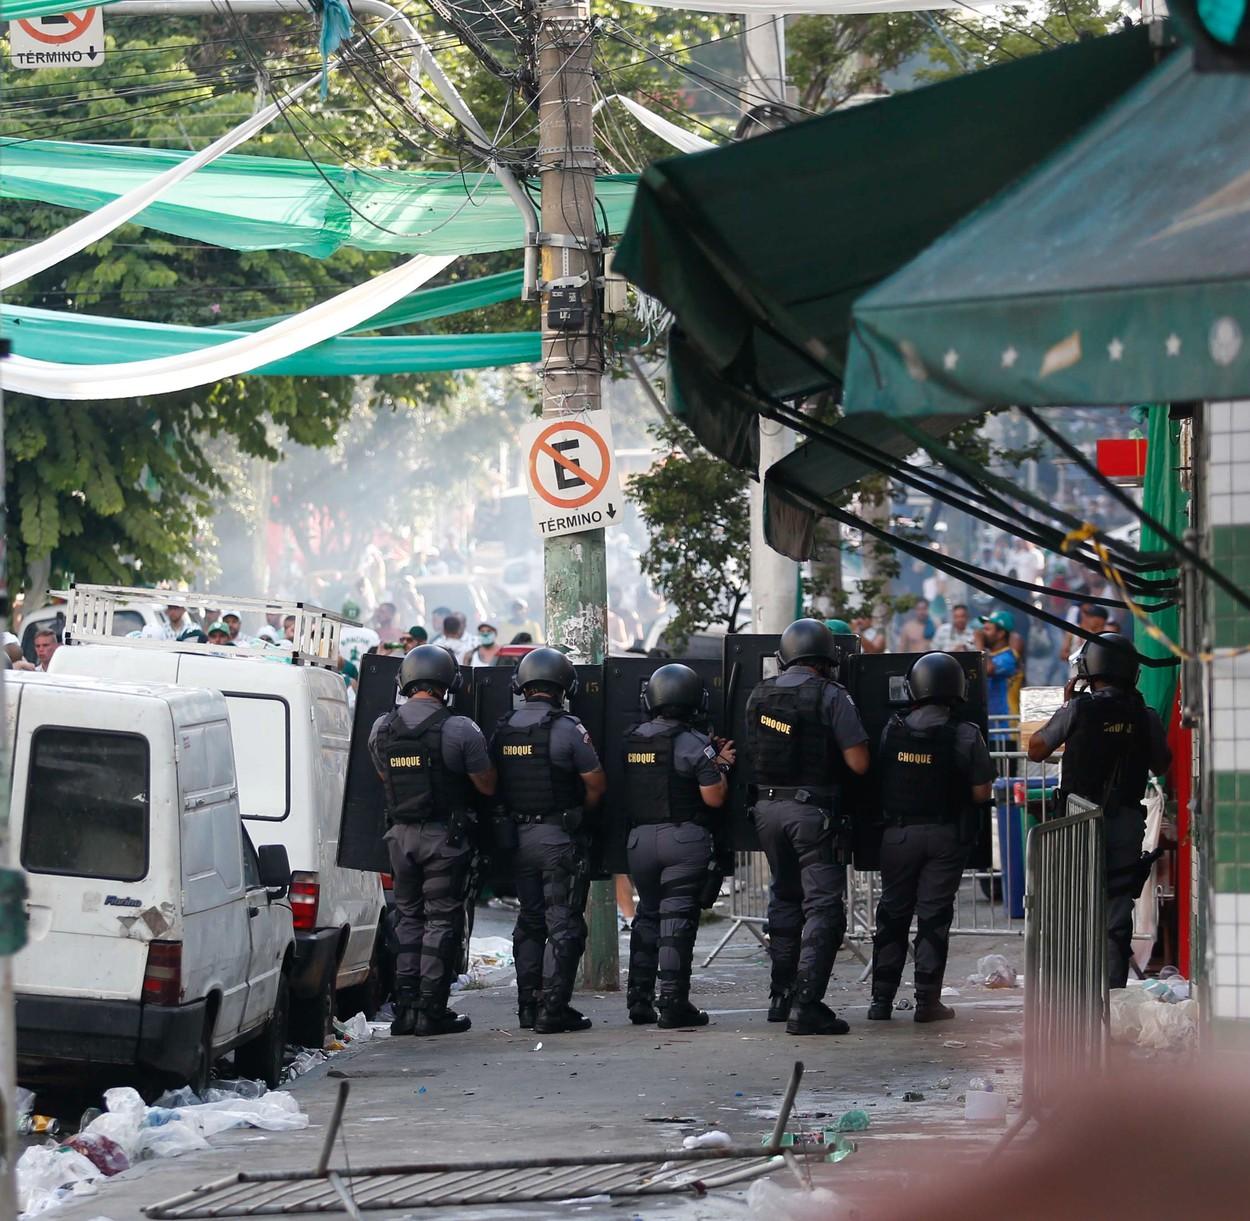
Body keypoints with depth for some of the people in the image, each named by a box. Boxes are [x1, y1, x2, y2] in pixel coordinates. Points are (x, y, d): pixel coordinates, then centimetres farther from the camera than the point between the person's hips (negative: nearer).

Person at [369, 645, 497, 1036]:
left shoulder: (382, 729, 2)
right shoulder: (460, 730, -13)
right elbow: (488, 786, -7)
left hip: (400, 834, 4)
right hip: (445, 835, -4)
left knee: (409, 918, 14)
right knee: (442, 920, 1)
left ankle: (405, 1006, 11)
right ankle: (432, 1010, -1)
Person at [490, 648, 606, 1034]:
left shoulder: (502, 730, 4)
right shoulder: (567, 728, -13)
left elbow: (493, 785, 9)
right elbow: (596, 784, -9)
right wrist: (580, 813, 10)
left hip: (517, 837, 6)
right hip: (559, 838, -6)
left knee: (529, 921, 15)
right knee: (563, 923, -1)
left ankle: (528, 1005, 17)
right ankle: (553, 1009, -5)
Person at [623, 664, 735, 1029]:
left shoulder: (631, 741, 7)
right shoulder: (695, 744, -11)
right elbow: (714, 797, -13)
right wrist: (720, 768, 7)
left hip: (640, 839, 5)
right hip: (684, 839, -5)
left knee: (647, 916, 16)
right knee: (677, 919, -4)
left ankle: (639, 999, 17)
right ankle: (673, 1003, -5)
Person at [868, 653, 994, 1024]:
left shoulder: (892, 729, -3)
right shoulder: (966, 735, -11)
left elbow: (876, 777, 3)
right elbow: (981, 792, -8)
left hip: (898, 833, 2)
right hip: (946, 836, -2)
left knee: (893, 913, 12)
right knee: (934, 915, 3)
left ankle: (882, 997, 13)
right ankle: (927, 1000, 3)